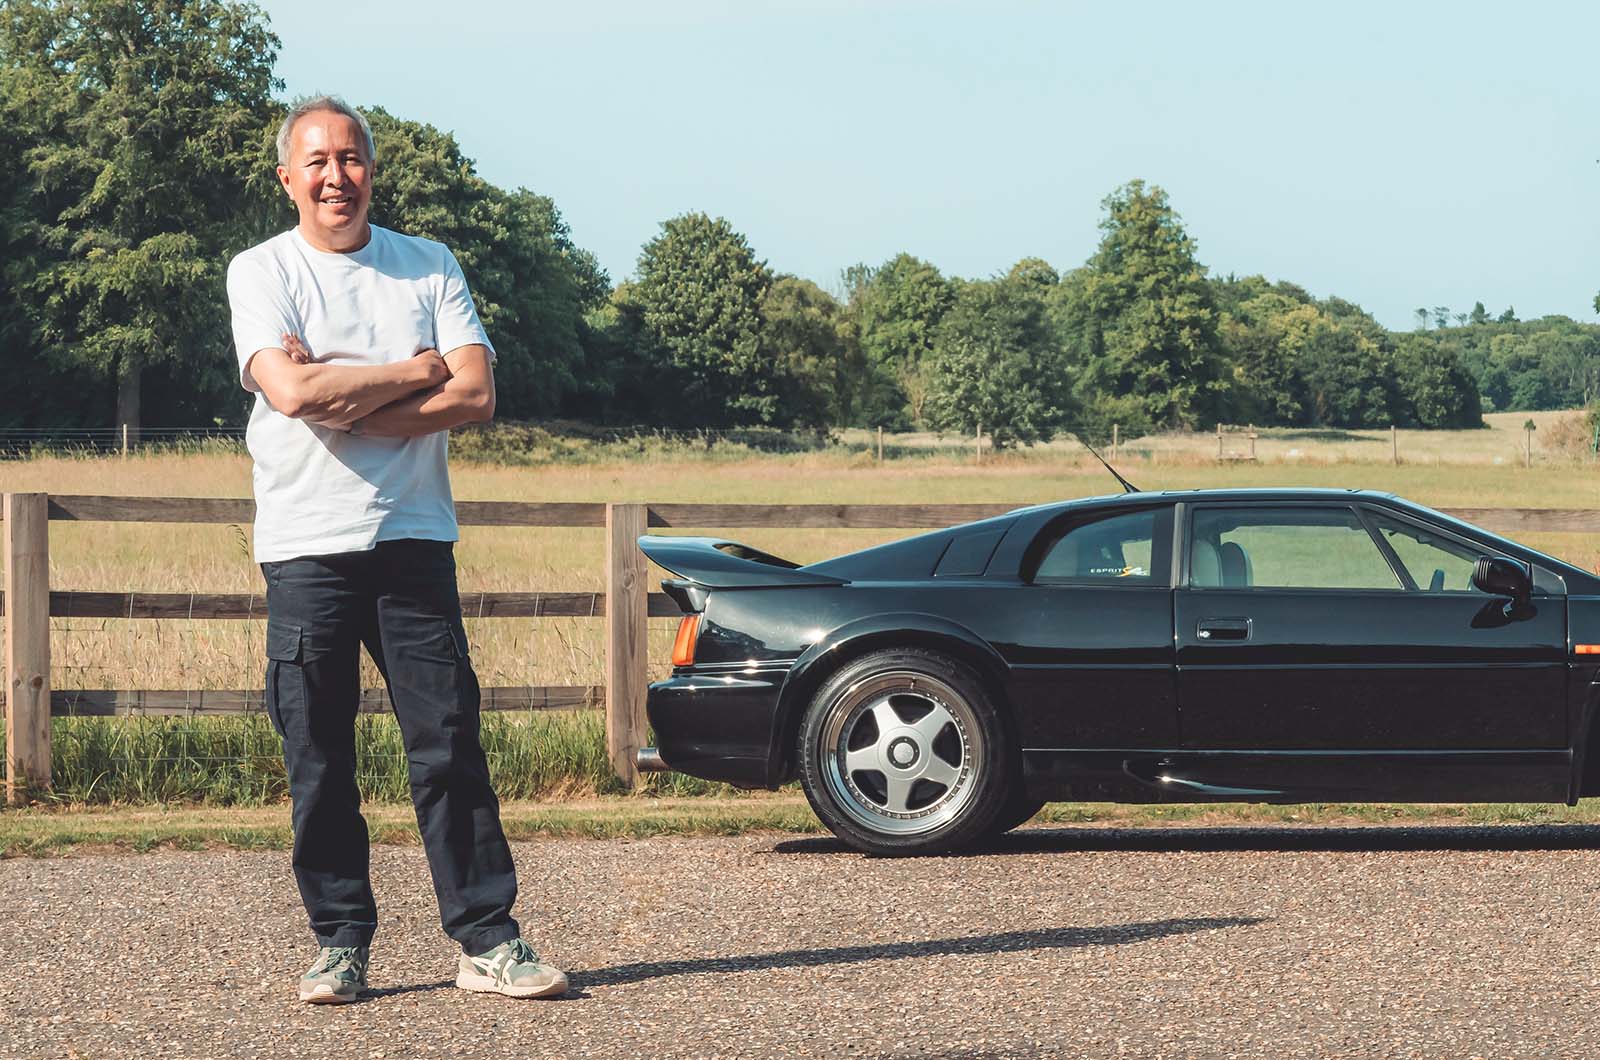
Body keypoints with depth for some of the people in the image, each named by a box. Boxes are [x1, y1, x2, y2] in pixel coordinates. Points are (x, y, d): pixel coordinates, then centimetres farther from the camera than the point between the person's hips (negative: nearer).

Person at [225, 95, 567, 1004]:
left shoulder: (429, 267, 10)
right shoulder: (263, 271, 3)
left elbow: (475, 393, -3)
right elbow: (290, 391, -14)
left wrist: (345, 405, -11)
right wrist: (416, 370, -6)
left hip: (414, 537, 1)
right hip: (306, 545, -1)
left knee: (451, 741, -3)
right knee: (319, 757, 1)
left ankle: (488, 939, 0)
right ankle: (341, 943, 10)